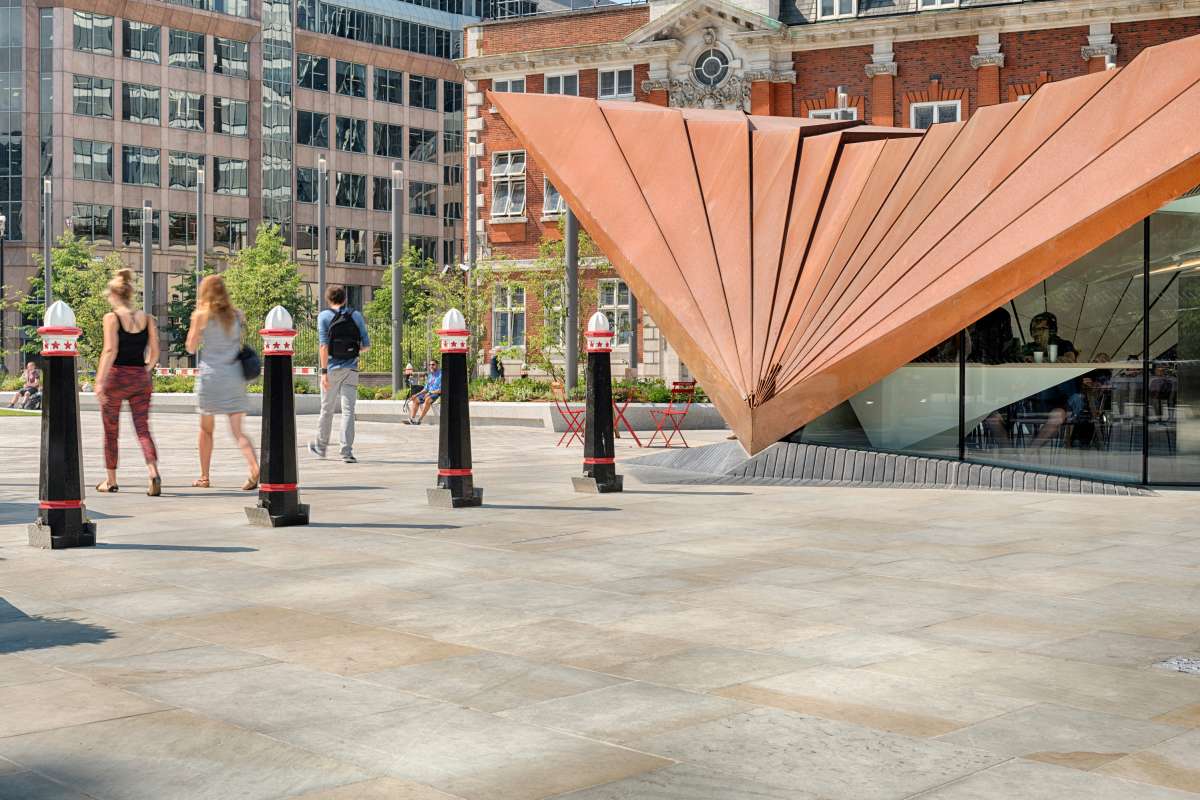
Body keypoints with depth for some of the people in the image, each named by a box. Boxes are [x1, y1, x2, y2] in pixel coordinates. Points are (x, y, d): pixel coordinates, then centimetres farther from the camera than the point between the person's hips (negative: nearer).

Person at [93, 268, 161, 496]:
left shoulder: (112, 318, -7)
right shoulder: (147, 318, 5)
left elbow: (110, 351, -16)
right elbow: (154, 353, 4)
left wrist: (100, 381, -18)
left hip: (117, 376, -3)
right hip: (141, 379, 3)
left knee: (110, 432, 12)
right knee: (143, 429, 4)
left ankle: (111, 480, 22)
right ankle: (154, 473, -19)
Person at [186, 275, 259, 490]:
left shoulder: (202, 315, -4)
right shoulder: (236, 315, 7)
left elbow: (191, 347, 3)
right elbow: (240, 345, 12)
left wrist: (195, 321, 9)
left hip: (211, 375, -2)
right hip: (235, 375, 3)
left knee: (206, 429, 14)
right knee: (237, 430, 0)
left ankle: (204, 477, 21)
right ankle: (254, 467, -24)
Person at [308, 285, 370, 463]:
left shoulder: (324, 316, -1)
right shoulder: (356, 316, 6)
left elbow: (324, 345, -11)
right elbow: (366, 345, 4)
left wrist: (324, 371, -14)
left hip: (332, 368, -1)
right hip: (351, 369, 1)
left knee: (326, 409, 13)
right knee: (348, 410, -2)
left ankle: (320, 447, 28)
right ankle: (347, 451, -12)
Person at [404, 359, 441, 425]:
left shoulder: (440, 375, -10)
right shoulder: (430, 375, 16)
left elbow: (441, 390, -18)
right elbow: (426, 389, 22)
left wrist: (431, 393, -23)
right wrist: (416, 394, 11)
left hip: (437, 394, -9)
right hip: (429, 394, 9)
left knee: (427, 399, -36)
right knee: (415, 399, 1)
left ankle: (419, 419, -36)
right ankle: (412, 419, -6)